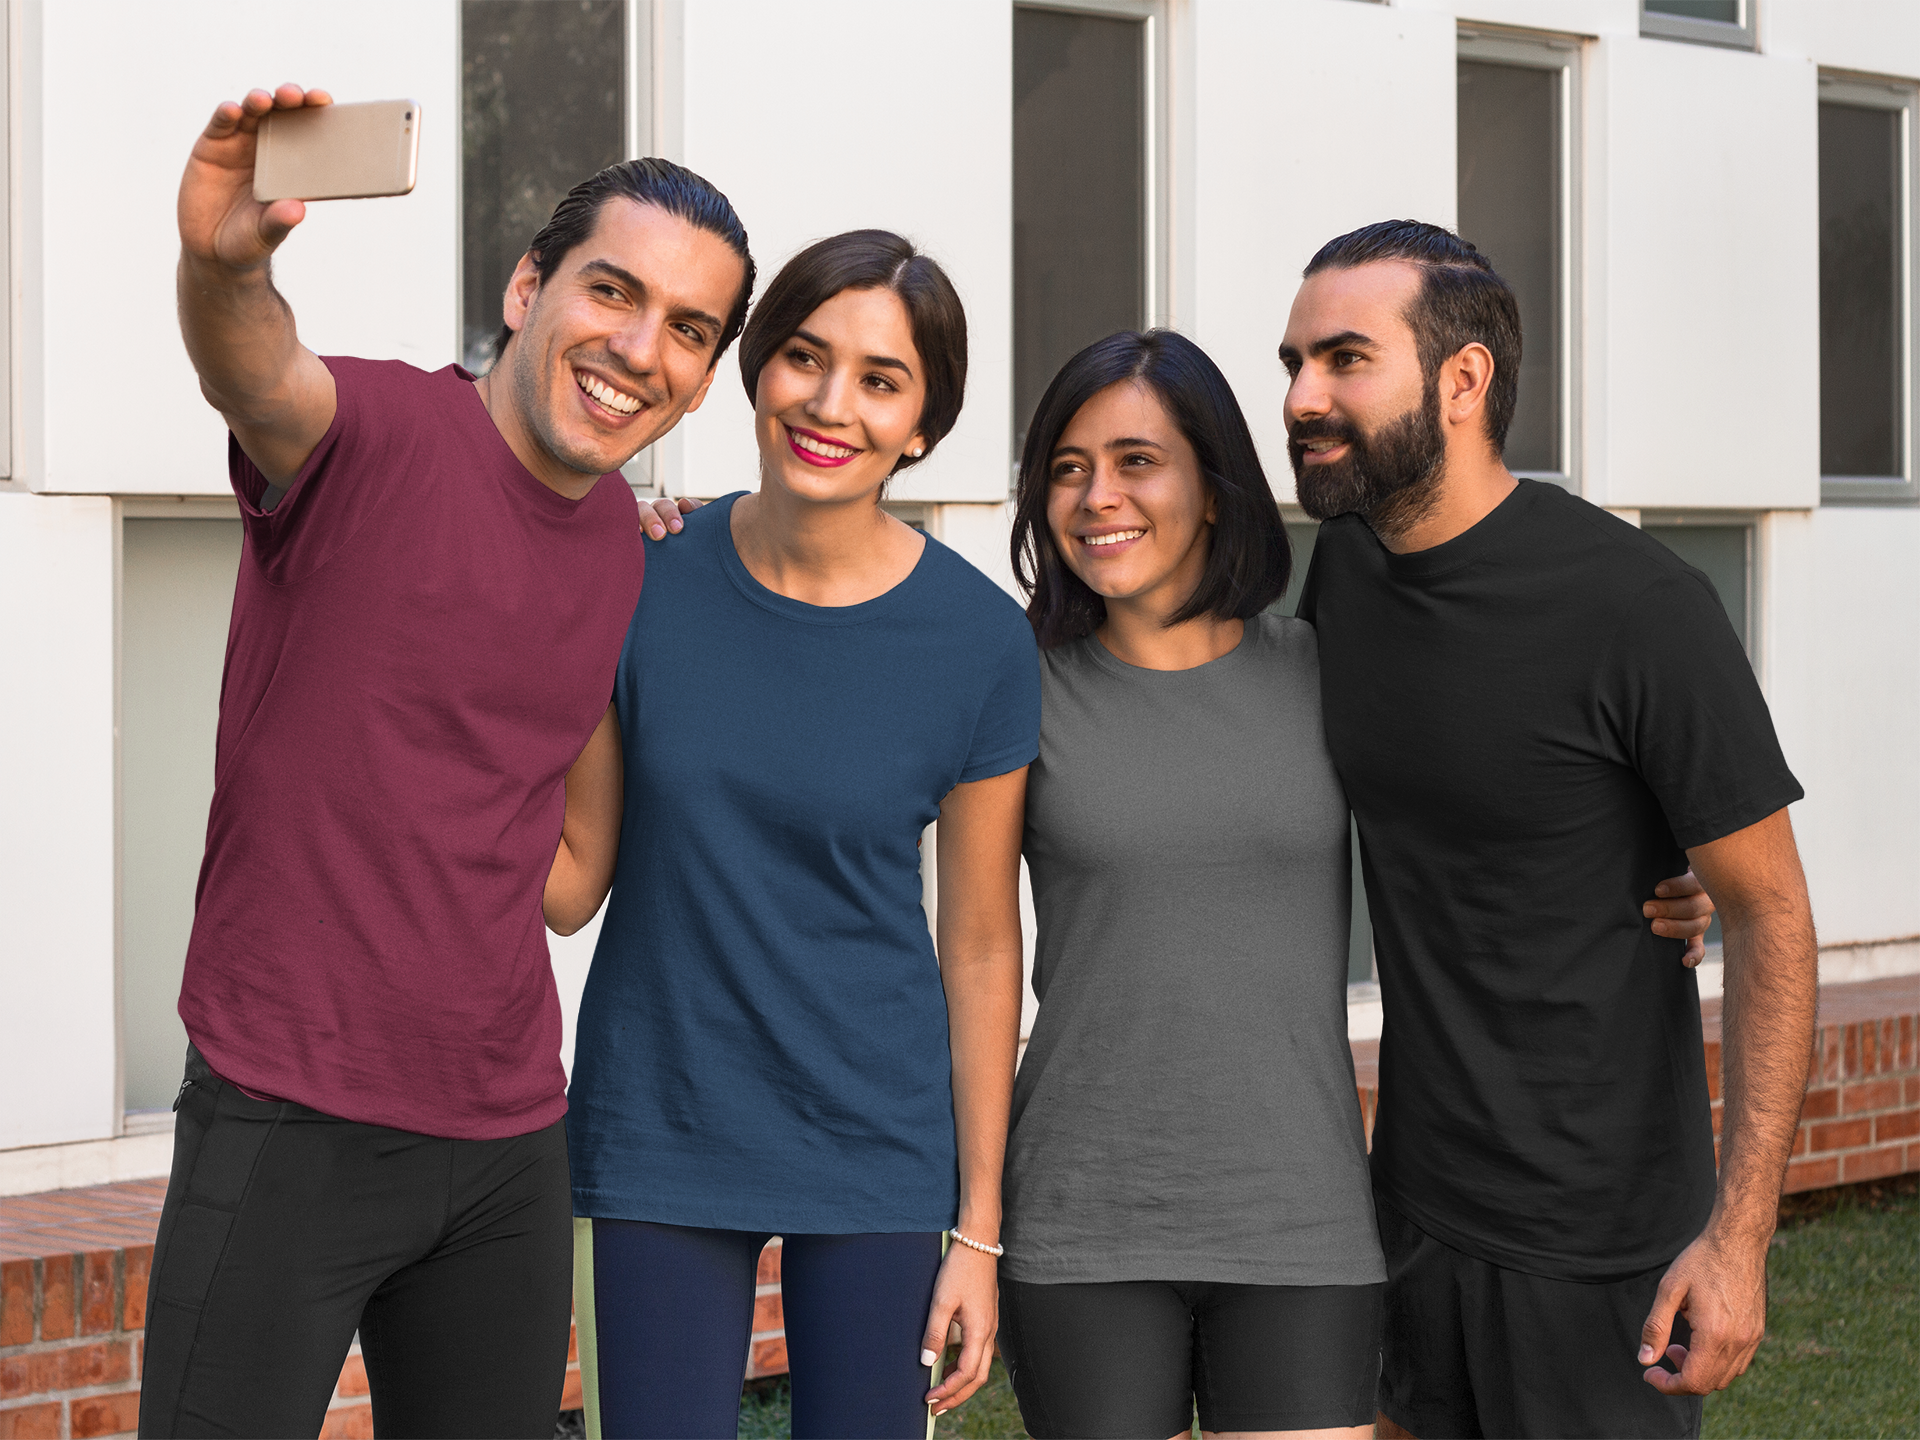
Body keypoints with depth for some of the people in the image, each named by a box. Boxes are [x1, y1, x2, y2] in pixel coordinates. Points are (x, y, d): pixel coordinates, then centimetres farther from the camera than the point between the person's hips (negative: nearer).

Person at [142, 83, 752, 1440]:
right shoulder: (378, 431, -10)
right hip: (290, 1123, -6)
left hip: (510, 1138, 7)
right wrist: (222, 263, -57)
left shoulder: (624, 534, 10)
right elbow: (260, 374, -37)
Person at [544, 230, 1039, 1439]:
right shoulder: (648, 582, -7)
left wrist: (979, 1230, -1)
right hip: (658, 1128, 1)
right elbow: (571, 884, 0)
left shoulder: (979, 640, -9)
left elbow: (981, 949, -2)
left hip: (876, 1146, 0)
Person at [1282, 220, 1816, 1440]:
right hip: (1410, 1206, 6)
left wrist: (1740, 1232, -18)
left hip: (1602, 1247, -6)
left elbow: (1770, 914, -14)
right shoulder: (1342, 566, 2)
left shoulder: (1635, 605, -17)